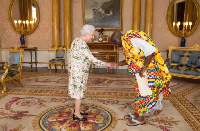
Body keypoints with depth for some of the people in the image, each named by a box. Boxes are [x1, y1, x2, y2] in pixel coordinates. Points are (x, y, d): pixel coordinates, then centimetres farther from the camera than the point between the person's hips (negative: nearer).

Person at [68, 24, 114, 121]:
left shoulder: (76, 40, 8)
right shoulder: (82, 45, -22)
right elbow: (92, 59, -22)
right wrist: (106, 64, -16)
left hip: (76, 70, 10)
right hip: (79, 71, -10)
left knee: (78, 90, 17)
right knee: (79, 91, 2)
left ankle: (77, 111, 31)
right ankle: (77, 114, 15)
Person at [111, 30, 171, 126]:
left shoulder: (132, 39, -21)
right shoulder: (126, 43, 9)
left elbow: (151, 51, -27)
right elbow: (131, 59, 15)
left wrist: (144, 68, -24)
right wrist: (117, 64, 6)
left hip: (149, 69, -9)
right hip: (142, 70, 9)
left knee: (144, 92, 0)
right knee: (139, 91, 15)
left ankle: (140, 118, 13)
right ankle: (137, 113, 28)